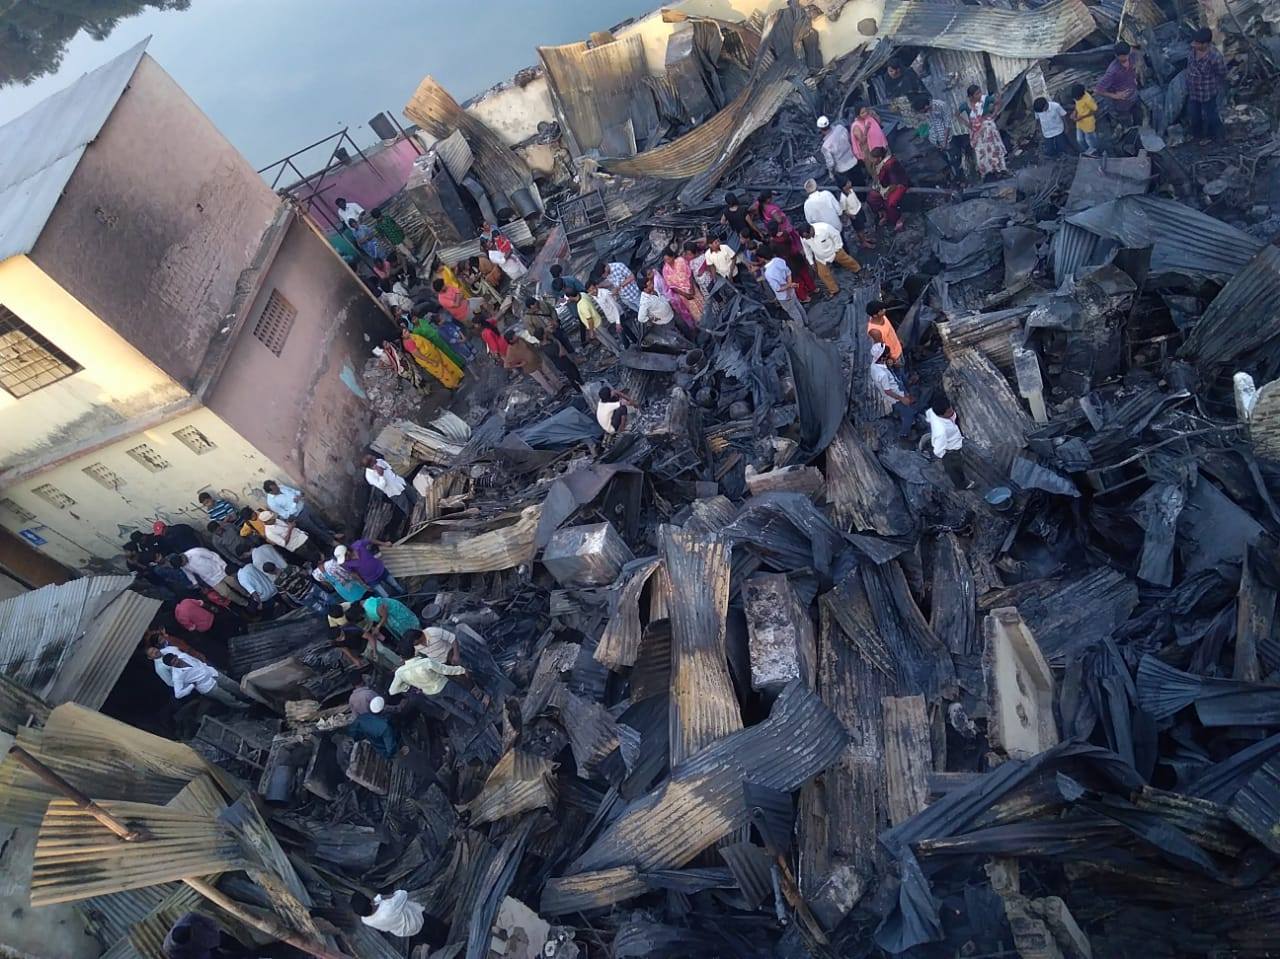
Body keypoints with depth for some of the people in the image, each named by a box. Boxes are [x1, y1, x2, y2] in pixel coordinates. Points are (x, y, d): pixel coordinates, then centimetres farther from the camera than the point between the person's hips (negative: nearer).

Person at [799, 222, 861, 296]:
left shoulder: (825, 228, -40)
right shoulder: (803, 238, -29)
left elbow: (836, 235, -20)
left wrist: (837, 250, -9)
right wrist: (812, 262, 2)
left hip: (833, 251, -2)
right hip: (820, 257, 2)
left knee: (846, 261, 21)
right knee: (823, 274, 8)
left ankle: (857, 269, 53)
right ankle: (833, 290, 32)